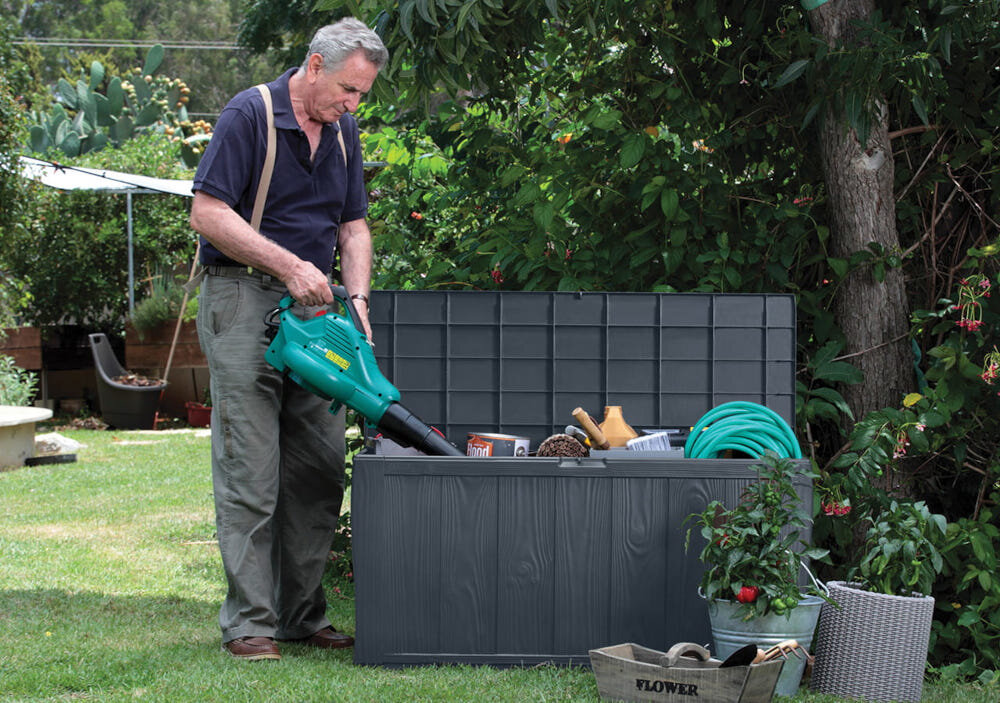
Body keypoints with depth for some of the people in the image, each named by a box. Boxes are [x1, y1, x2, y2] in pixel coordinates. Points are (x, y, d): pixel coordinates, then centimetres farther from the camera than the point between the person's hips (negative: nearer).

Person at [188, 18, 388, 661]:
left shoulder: (343, 132, 12)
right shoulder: (250, 114, -10)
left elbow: (353, 225, 16)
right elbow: (208, 213, -16)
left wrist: (358, 298, 0)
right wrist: (290, 265, -19)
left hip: (313, 309, 7)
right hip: (244, 301, -7)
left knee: (321, 472, 6)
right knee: (250, 470, -8)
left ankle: (303, 614, 14)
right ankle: (249, 624, -4)